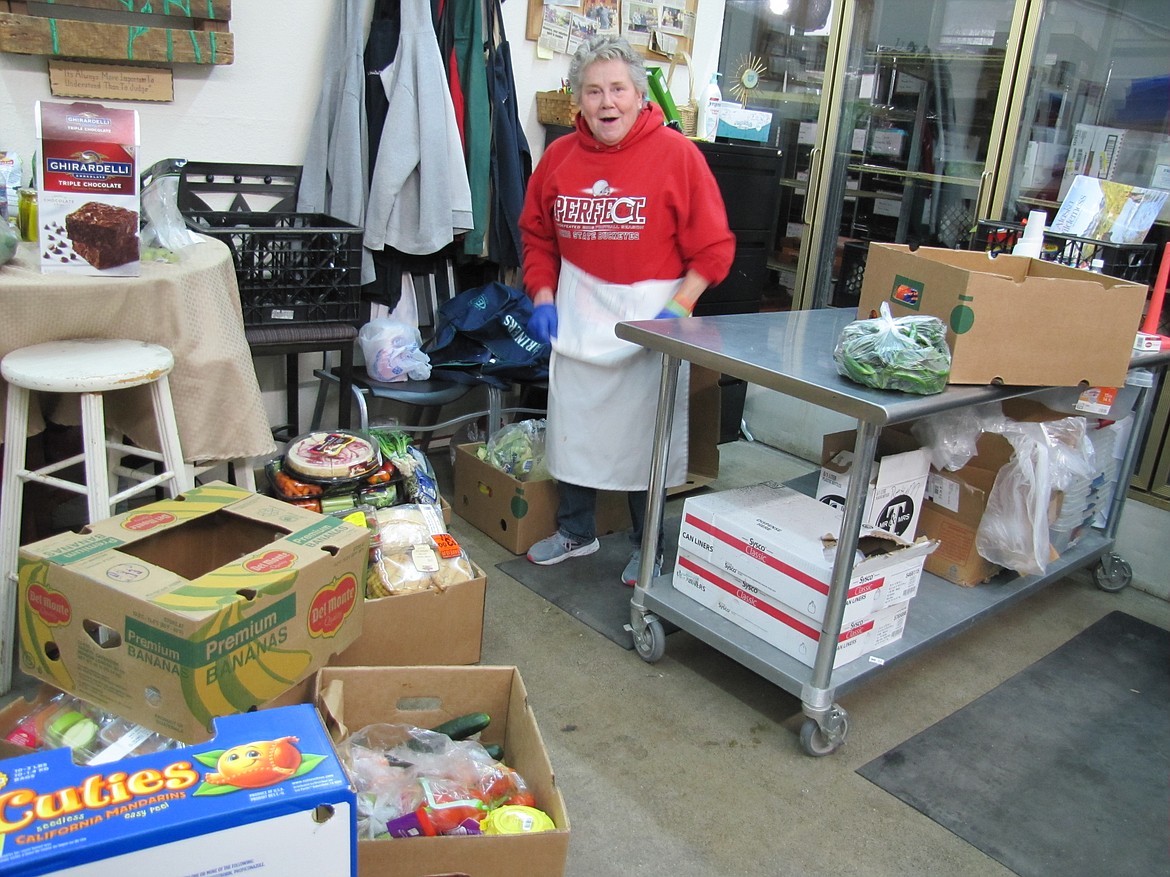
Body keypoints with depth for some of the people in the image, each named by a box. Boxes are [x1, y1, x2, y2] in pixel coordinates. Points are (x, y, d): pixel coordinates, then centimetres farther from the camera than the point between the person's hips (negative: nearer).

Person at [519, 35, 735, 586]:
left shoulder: (677, 155, -9)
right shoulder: (559, 157, 3)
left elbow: (713, 248, -8)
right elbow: (537, 236, 13)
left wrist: (677, 310, -17)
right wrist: (543, 297, 0)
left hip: (651, 315, -4)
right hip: (576, 313, 4)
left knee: (645, 435, 5)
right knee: (572, 427, 13)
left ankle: (648, 550, 25)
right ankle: (576, 531, 35)